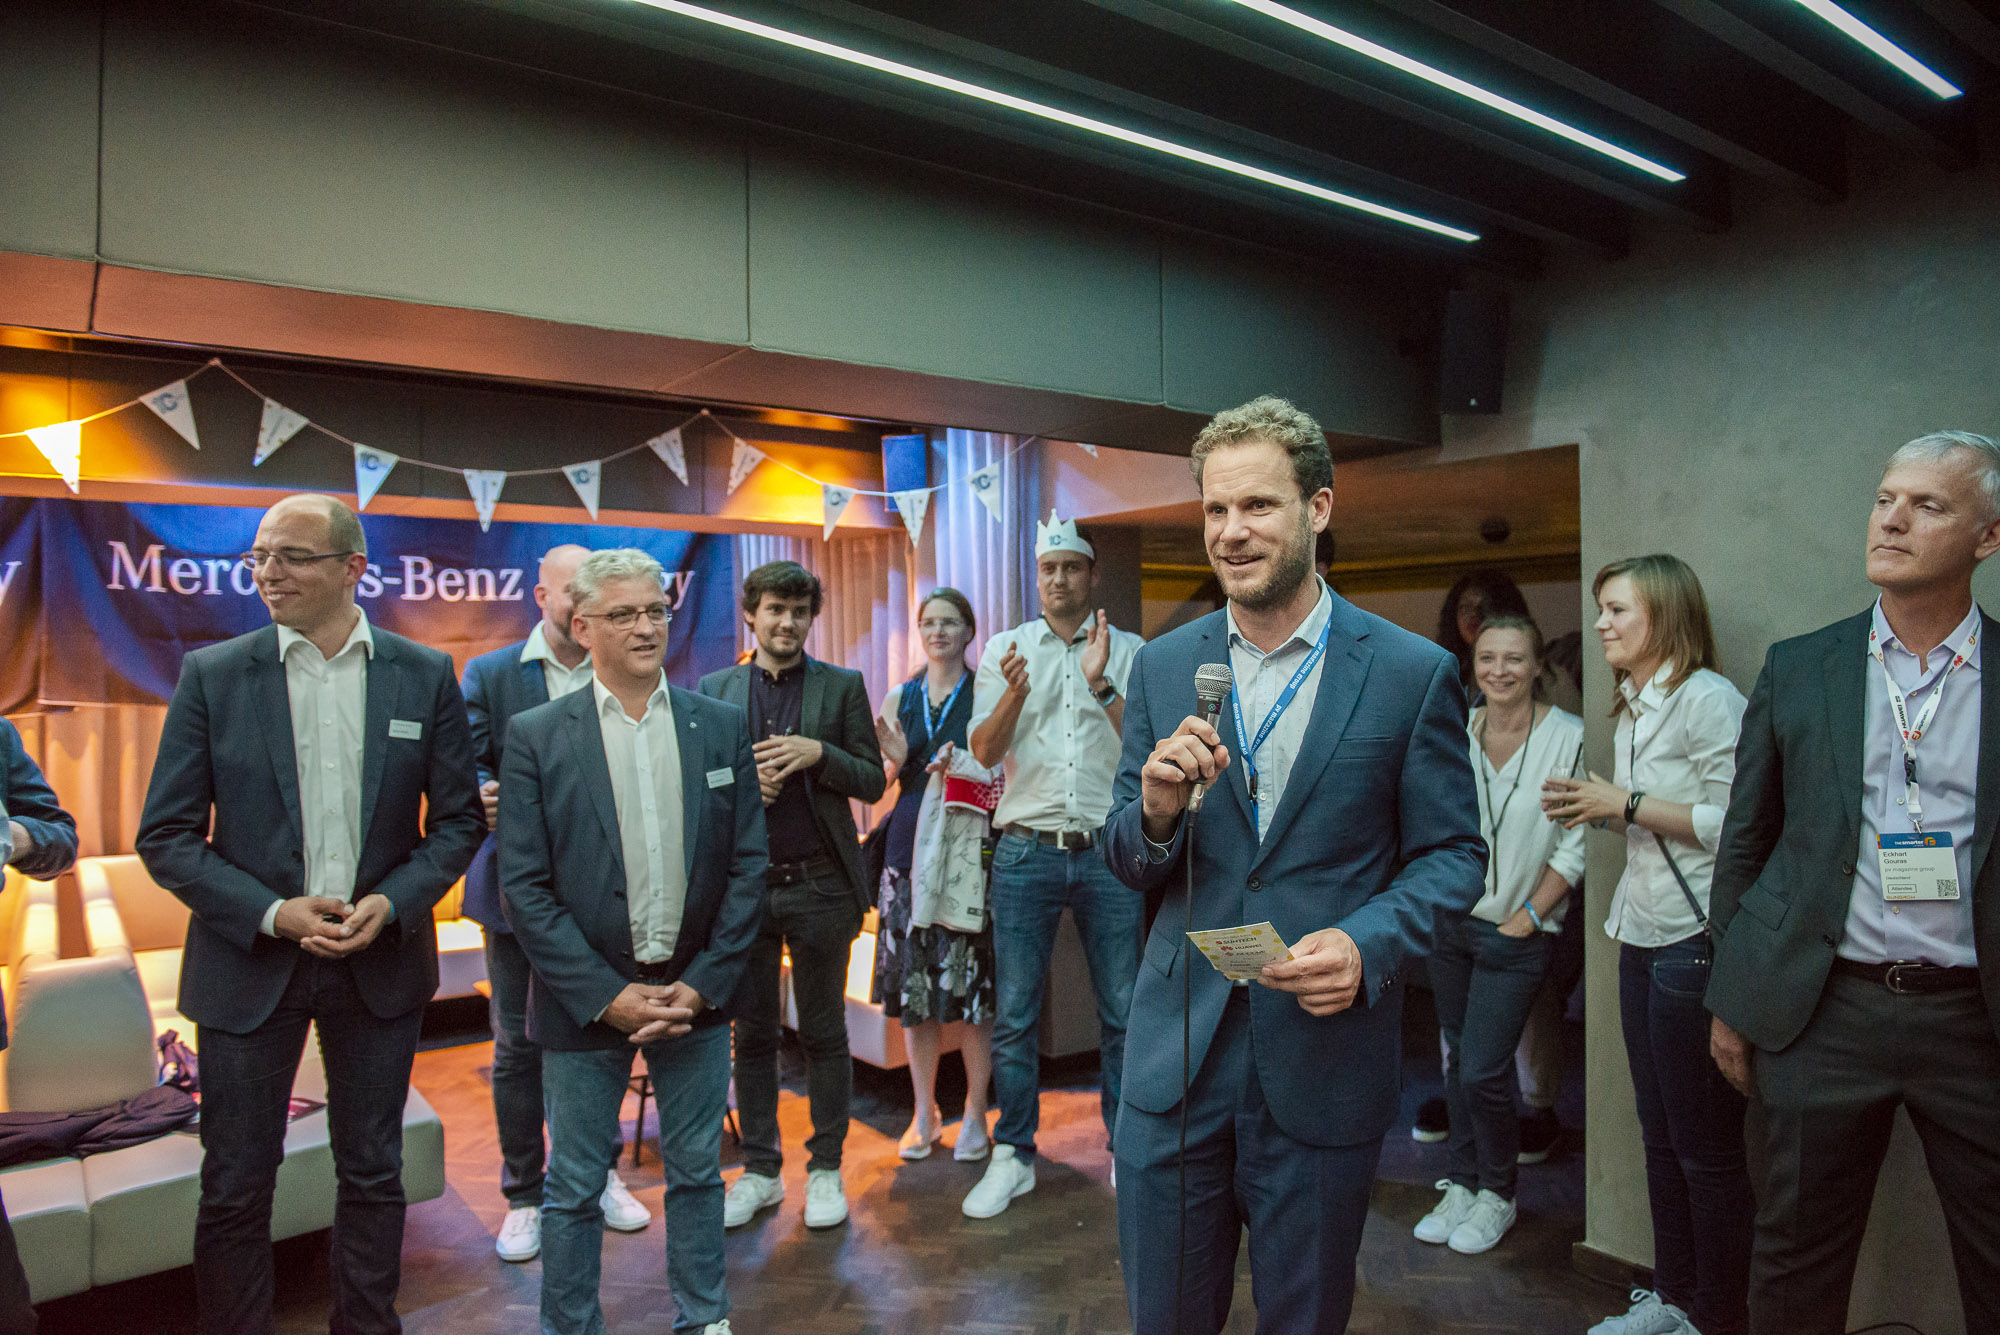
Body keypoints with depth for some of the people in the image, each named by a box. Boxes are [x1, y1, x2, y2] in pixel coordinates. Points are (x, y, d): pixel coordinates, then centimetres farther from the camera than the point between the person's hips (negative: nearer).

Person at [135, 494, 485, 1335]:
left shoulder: (424, 675, -2)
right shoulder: (212, 675, -4)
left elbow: (458, 819, 1)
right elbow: (166, 837, -3)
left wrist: (393, 902, -14)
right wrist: (272, 914, -15)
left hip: (380, 960, 1)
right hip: (250, 960, 0)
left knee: (373, 1175, 15)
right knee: (235, 1189, 11)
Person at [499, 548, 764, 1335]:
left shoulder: (723, 727, 1)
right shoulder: (536, 735, -4)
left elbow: (747, 865, 1)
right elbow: (524, 885, -7)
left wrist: (702, 984, -7)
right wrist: (607, 995, -12)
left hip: (695, 995, 2)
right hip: (586, 1000, -2)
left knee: (697, 1173, 15)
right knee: (575, 1186, 11)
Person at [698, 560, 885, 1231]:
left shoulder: (843, 687, 3)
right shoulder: (712, 690, 8)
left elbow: (872, 781, 2)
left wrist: (818, 754, -15)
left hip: (819, 885, -1)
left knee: (824, 1034, 8)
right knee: (752, 1033, 11)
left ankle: (825, 1169, 23)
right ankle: (759, 1169, 26)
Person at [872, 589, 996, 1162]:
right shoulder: (899, 698, 12)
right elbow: (887, 781, 16)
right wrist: (897, 759, -5)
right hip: (910, 845, 3)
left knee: (971, 983, -2)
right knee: (914, 980, 5)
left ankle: (975, 1113, 13)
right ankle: (925, 1113, 19)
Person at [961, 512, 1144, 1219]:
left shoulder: (1128, 650, 7)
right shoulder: (1005, 648, 9)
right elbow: (984, 751, 0)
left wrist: (1102, 685, -16)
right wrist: (1015, 692, -17)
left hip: (1108, 852, 0)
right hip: (1026, 850, 1)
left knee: (1122, 1013, 6)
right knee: (1015, 1014, 5)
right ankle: (1012, 1156, 19)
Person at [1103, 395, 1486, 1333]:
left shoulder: (1413, 673, -5)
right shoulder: (1162, 667, 3)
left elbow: (1453, 855, -1)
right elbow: (1128, 864, 6)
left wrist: (1366, 943, -20)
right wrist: (1158, 810, -17)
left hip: (1324, 1057, -2)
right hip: (1176, 1053, 2)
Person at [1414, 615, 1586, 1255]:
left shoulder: (1569, 738, -11)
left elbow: (1576, 845, -10)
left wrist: (1526, 917, -11)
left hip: (1516, 934, -4)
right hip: (1450, 920, 4)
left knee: (1483, 1072, -3)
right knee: (1456, 1060, 13)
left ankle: (1497, 1195, 20)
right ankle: (1462, 1184, 30)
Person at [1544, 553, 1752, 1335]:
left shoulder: (1709, 699, -13)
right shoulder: (1633, 708, 15)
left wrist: (1627, 804, -16)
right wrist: (1596, 811, 4)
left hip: (1696, 940, -9)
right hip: (1642, 939, 9)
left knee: (1708, 1146, 3)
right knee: (1660, 1135, 17)